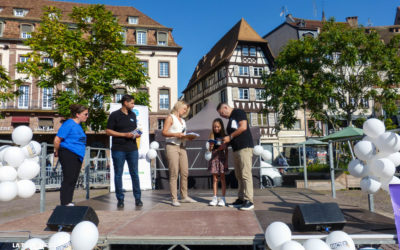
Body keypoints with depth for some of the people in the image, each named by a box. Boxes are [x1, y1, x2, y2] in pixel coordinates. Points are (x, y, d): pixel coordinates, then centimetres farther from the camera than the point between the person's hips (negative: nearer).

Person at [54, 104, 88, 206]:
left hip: (77, 156, 9)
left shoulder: (78, 125, 18)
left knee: (73, 180, 11)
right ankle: (65, 204, 0)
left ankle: (68, 203, 19)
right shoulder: (69, 124, -11)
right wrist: (57, 152, -1)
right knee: (68, 179, -7)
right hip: (68, 155, -9)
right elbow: (57, 139, -14)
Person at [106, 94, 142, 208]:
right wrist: (124, 134, -14)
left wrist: (136, 134, 2)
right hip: (118, 149, -4)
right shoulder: (114, 115, -3)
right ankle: (120, 199, 14)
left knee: (134, 174, 5)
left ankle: (138, 198, 14)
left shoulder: (133, 115, 14)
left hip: (132, 149, 4)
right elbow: (108, 131, -6)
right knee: (118, 174, 4)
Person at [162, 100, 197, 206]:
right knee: (174, 173, -8)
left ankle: (184, 196, 12)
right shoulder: (170, 118, 3)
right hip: (172, 146, -7)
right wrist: (176, 134, -20)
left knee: (185, 173, 3)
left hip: (182, 147, 7)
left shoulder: (183, 120, 24)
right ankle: (174, 199, -5)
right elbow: (164, 132, -7)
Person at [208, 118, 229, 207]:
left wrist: (226, 161, -3)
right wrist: (211, 146, -16)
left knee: (222, 178, 1)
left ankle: (223, 198, 5)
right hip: (214, 158, 2)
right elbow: (210, 149, 6)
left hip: (222, 158, -2)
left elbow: (226, 150, 3)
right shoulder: (212, 136, 6)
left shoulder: (224, 136, 2)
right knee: (215, 179, 5)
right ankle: (215, 198, 9)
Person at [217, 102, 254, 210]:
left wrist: (230, 137, -8)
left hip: (245, 148, -9)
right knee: (239, 176, 8)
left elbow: (243, 127, -14)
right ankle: (241, 199, 12)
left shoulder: (238, 112, 0)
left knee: (245, 174, -11)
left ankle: (249, 201, -10)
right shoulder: (230, 119, 25)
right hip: (236, 149, 9)